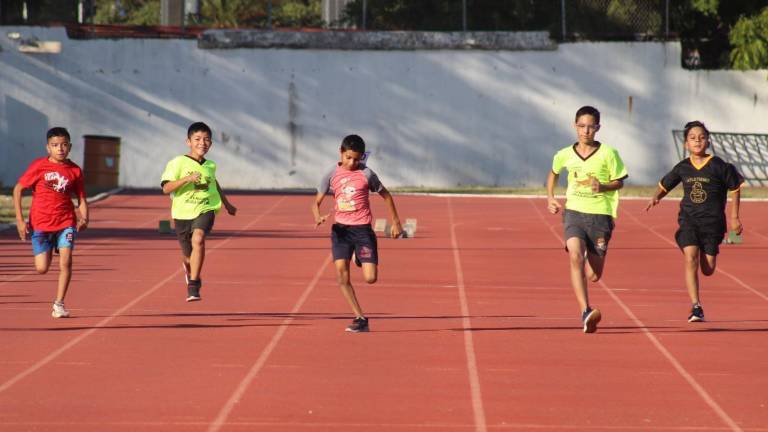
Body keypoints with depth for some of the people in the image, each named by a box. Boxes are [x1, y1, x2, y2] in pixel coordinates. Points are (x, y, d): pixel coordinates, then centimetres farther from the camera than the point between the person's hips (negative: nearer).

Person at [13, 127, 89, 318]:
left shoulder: (75, 170, 0)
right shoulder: (39, 166, -6)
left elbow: (81, 199, 7)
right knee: (42, 268, -3)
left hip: (66, 222, 1)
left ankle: (59, 304, -3)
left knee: (66, 261, -17)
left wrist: (84, 219, -13)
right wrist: (19, 220, -7)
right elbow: (18, 189, -1)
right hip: (40, 222, -1)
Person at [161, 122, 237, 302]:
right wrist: (187, 179, -30)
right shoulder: (178, 163, -7)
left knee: (198, 239, -30)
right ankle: (189, 272, 52)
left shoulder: (210, 166, 8)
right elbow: (166, 188, -16)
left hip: (205, 211, 1)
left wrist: (227, 204, 42)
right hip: (183, 213, -1)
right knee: (188, 256, 12)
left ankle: (193, 286, -27)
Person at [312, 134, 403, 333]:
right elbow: (317, 201, 5)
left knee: (370, 278, -9)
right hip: (340, 228, 2)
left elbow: (386, 195, 10)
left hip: (362, 229, -2)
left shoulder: (366, 174, -2)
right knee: (342, 274, -14)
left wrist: (396, 222, 10)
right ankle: (360, 318, -5)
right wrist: (318, 217, -16)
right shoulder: (332, 175, 3)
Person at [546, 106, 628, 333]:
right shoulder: (565, 155, 5)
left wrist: (603, 186, -13)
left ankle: (591, 257, 44)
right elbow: (553, 173, 26)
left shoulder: (608, 154, -2)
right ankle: (586, 312, -33)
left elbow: (619, 182, 6)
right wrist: (550, 198, 15)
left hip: (600, 215, 0)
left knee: (594, 276, 4)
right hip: (574, 212, 0)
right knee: (575, 256, -27)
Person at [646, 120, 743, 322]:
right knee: (691, 259, -18)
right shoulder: (682, 168, 2)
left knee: (708, 269, 2)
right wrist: (656, 198, -5)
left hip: (712, 222, -1)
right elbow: (664, 186, 17)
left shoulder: (719, 166, -5)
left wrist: (734, 218, 6)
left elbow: (735, 189, 6)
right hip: (688, 220, 1)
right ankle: (695, 307, -17)